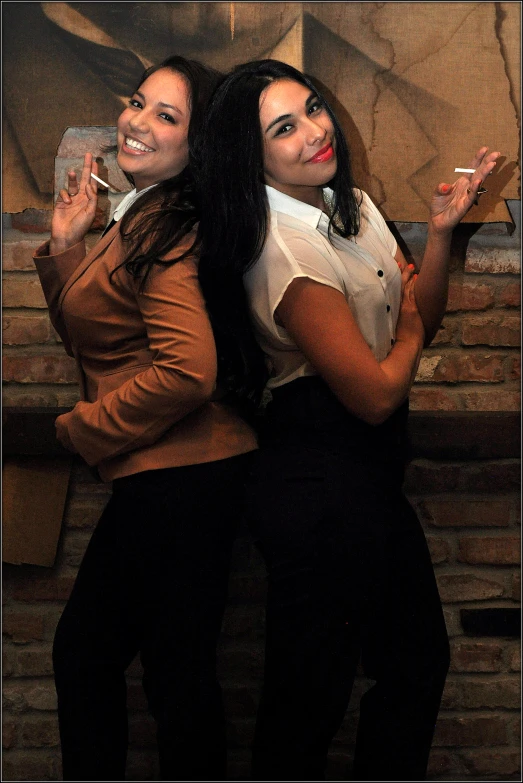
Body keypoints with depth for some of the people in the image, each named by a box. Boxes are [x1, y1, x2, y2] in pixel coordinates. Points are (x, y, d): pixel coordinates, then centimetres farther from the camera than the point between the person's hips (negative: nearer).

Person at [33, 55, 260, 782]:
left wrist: (81, 429, -15)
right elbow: (86, 332, 19)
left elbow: (187, 371, -29)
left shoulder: (164, 234, -17)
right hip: (179, 474, 10)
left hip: (175, 477, -10)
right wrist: (65, 243, 6)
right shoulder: (138, 218, 14)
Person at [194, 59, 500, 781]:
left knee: (419, 658, 21)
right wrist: (409, 330, -3)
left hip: (369, 473, 10)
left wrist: (441, 232, -4)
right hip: (322, 484, -9)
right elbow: (377, 393, -23)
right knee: (310, 692, 6)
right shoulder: (283, 253, -22)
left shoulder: (353, 206, 6)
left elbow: (423, 320, 11)